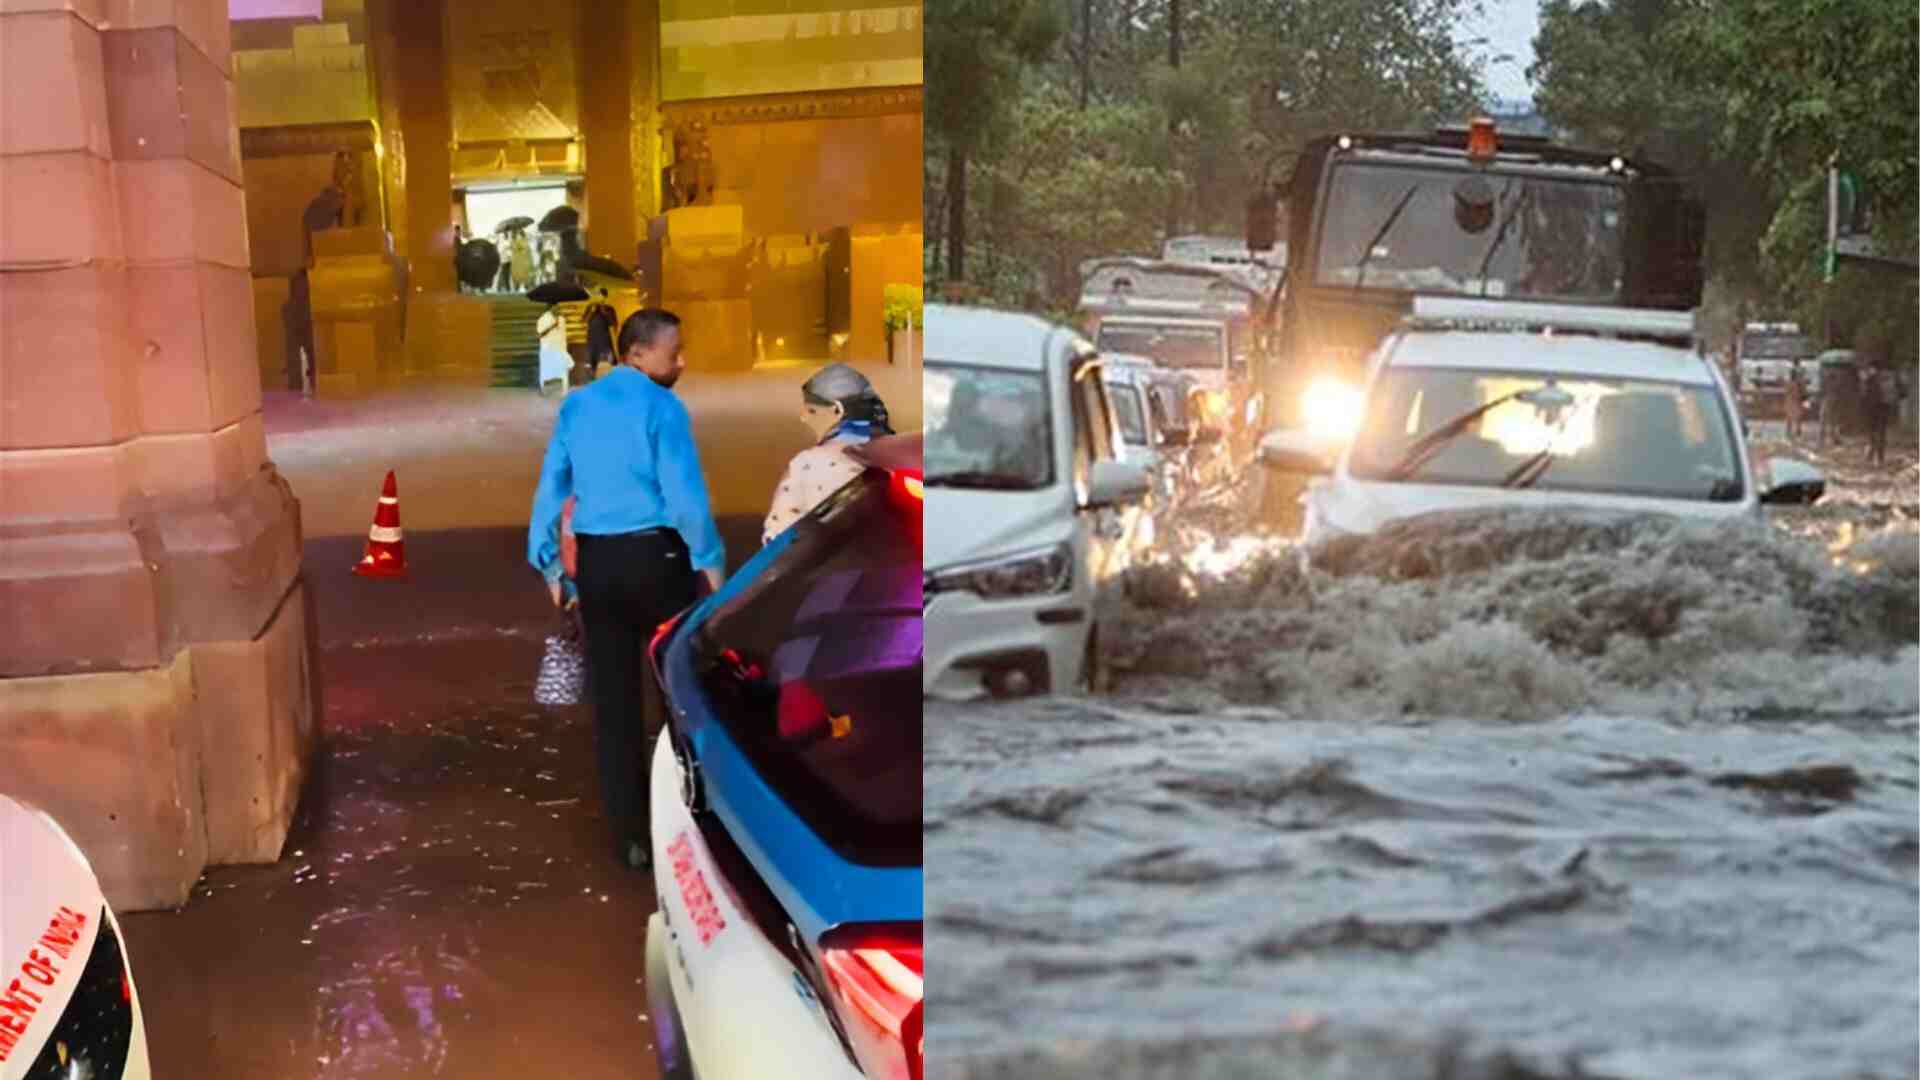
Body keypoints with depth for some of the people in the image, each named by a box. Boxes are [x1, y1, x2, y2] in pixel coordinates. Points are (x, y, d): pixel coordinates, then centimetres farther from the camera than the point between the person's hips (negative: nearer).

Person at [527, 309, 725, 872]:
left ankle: (632, 837, 15)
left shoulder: (576, 406, 8)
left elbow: (551, 485, 9)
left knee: (614, 699, 9)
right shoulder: (662, 408, -10)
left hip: (596, 561, 5)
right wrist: (710, 561, -5)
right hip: (655, 556, -5)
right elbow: (685, 495, -15)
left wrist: (548, 563, 14)